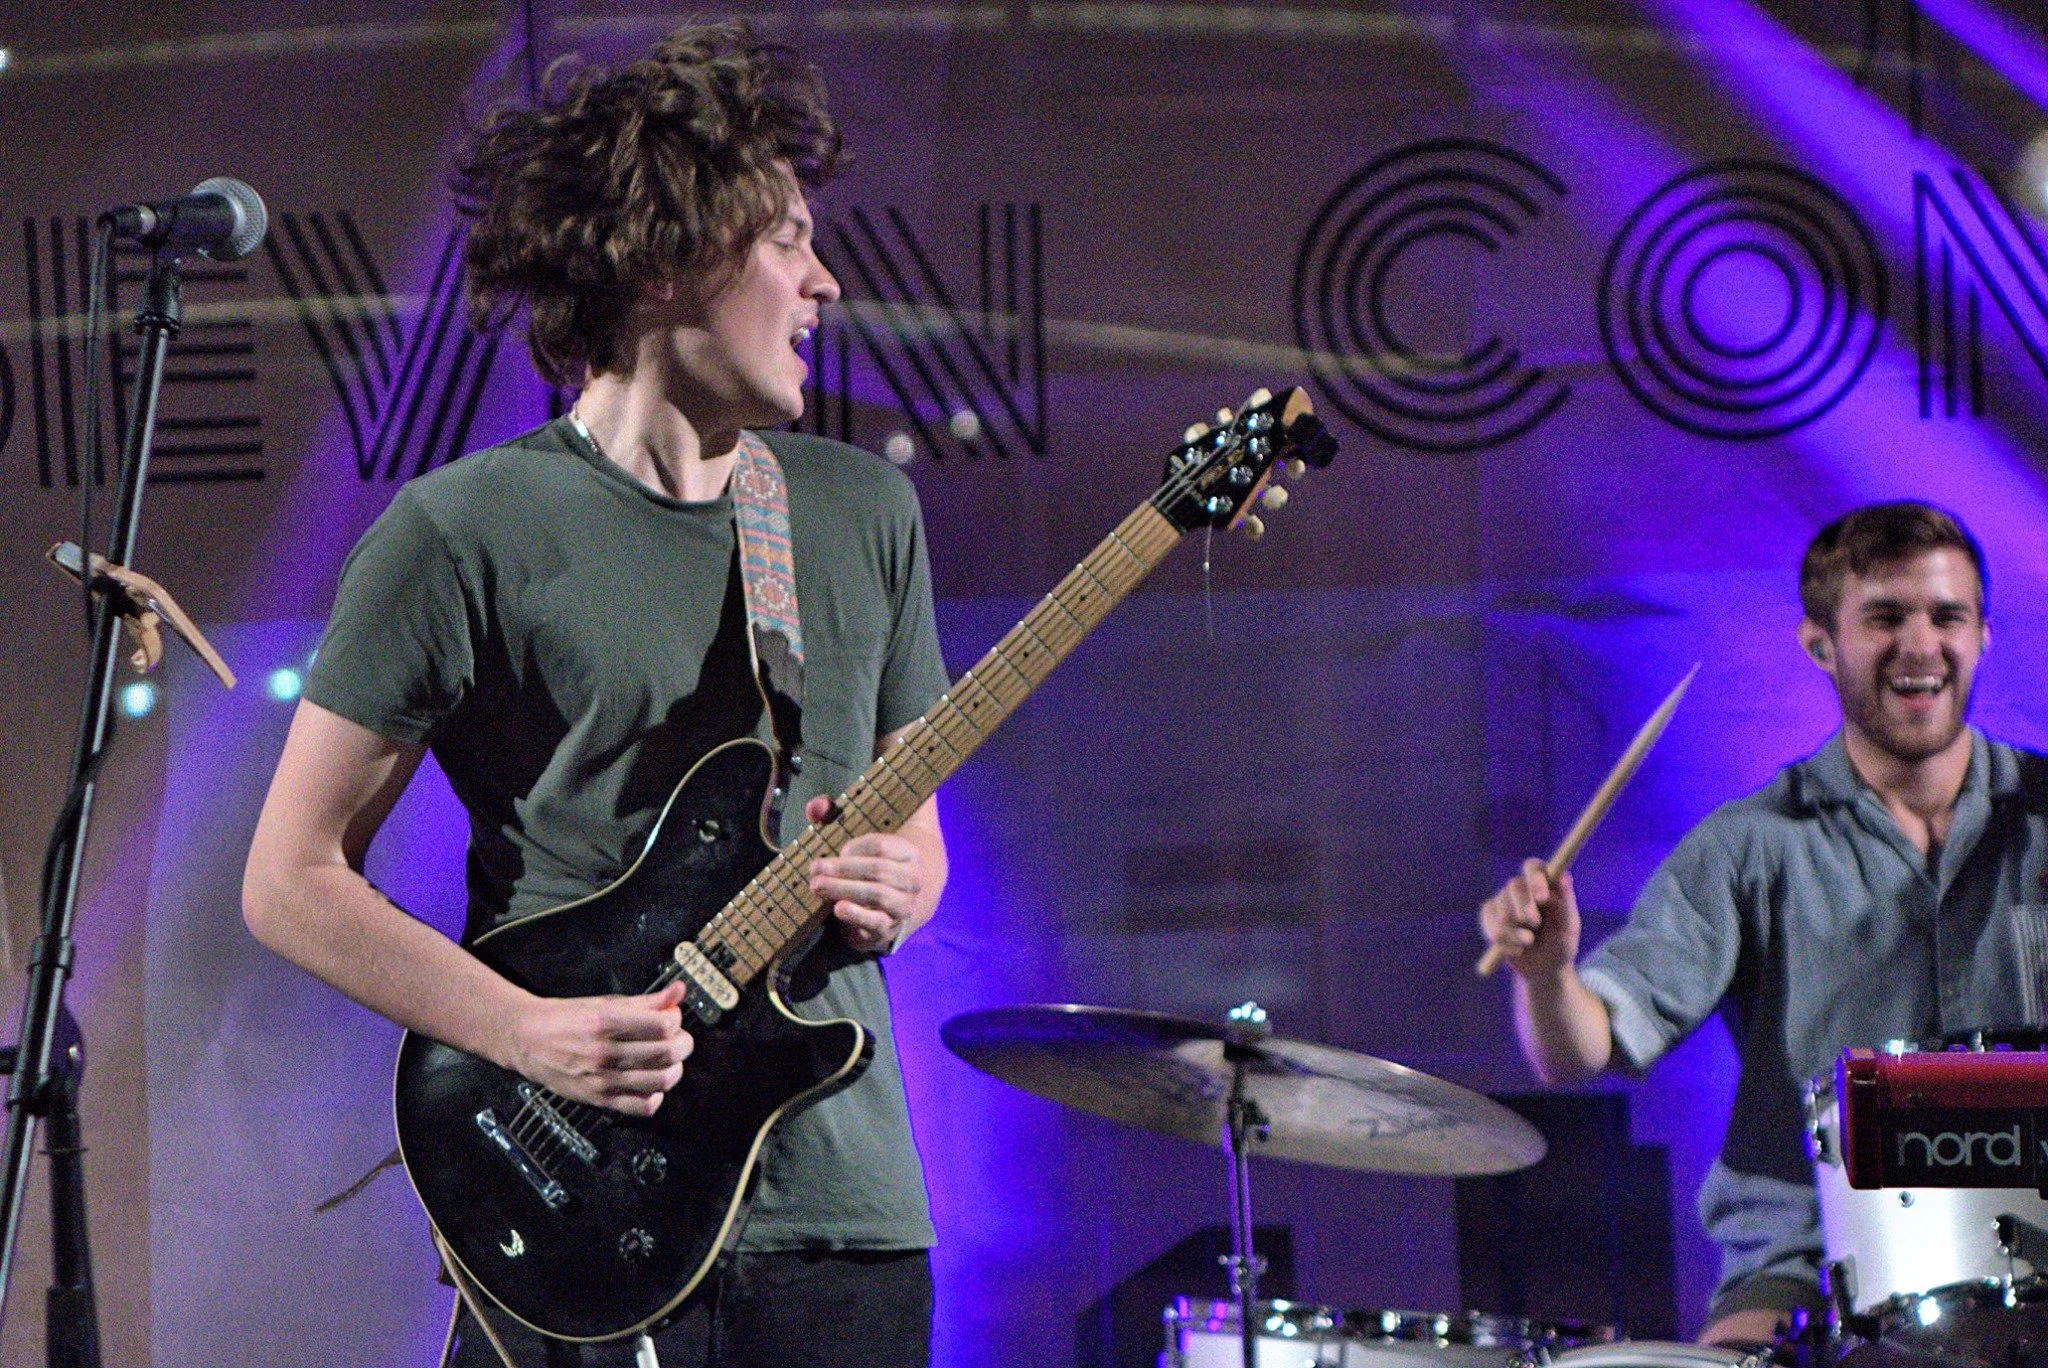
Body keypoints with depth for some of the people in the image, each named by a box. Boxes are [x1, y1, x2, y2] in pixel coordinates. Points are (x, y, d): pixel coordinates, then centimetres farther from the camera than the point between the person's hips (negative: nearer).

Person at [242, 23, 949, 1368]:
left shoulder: (865, 514, 11)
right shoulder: (467, 536, -5)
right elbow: (293, 879, -4)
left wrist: (893, 889, -3)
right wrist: (531, 1033, -15)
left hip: (841, 1209, 5)